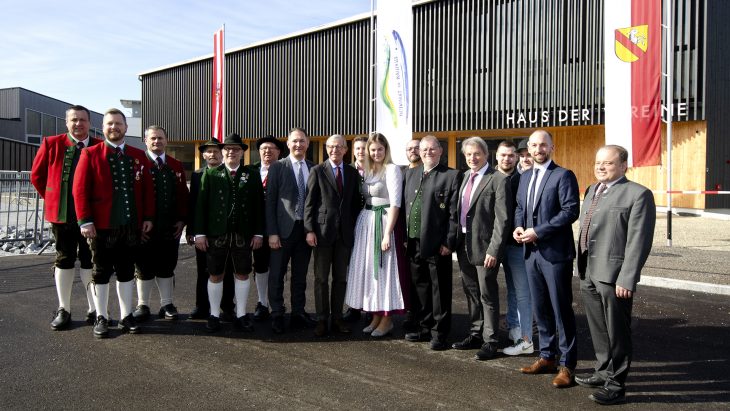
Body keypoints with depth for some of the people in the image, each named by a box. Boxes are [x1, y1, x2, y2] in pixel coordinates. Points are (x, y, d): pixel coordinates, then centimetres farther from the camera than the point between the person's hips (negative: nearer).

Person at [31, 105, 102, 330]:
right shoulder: (51, 144, 1)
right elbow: (36, 175, 10)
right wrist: (50, 198, 6)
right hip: (61, 213, 1)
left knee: (90, 261, 7)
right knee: (64, 260, 10)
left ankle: (94, 310, 14)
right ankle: (63, 310, 19)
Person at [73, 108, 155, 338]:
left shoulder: (139, 156, 9)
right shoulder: (90, 154, -1)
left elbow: (147, 189, 8)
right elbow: (80, 189, -6)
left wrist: (148, 217, 2)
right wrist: (85, 220, -12)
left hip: (132, 226, 3)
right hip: (102, 226, -3)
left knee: (126, 271, 11)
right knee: (101, 272, 7)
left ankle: (126, 316, 21)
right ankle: (101, 318, 18)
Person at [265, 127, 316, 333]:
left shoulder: (314, 168, 8)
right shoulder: (277, 167, -2)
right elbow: (270, 200, -5)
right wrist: (272, 232, -11)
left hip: (306, 229, 3)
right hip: (284, 229, -3)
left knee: (300, 275, 12)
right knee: (277, 275, 3)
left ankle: (298, 314, 23)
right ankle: (277, 315, 14)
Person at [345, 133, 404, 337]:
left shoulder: (392, 169, -9)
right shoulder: (368, 170, 13)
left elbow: (395, 203, -15)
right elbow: (365, 198, 12)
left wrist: (387, 233, -20)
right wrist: (361, 224, 2)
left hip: (383, 222, -7)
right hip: (365, 221, 7)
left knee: (383, 268, -1)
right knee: (368, 267, 10)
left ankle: (387, 319, 12)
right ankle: (376, 316, 22)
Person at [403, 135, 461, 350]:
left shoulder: (452, 176, -4)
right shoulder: (411, 174, 14)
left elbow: (454, 213, -8)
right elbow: (405, 205, 14)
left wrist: (449, 242, -13)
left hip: (437, 244, -5)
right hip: (414, 242, 6)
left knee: (440, 290, 4)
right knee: (420, 287, 15)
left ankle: (440, 333, 14)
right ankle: (424, 327, 28)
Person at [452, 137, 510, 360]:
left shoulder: (498, 180, -12)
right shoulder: (466, 176, 11)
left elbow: (502, 219, -16)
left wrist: (494, 250, -19)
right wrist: (454, 239, 7)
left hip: (484, 245, -7)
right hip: (464, 243, 7)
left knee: (488, 295, 3)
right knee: (471, 292, 18)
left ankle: (490, 342, 14)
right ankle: (476, 334, 32)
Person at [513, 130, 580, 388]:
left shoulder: (563, 175, -7)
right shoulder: (525, 177, 15)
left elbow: (571, 211, -15)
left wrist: (538, 231, -19)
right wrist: (518, 227, 0)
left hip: (555, 252, -7)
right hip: (531, 252, 7)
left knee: (561, 309, 0)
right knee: (540, 308, 14)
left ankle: (567, 364, 11)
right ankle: (547, 357, 27)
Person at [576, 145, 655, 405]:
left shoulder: (638, 194, -10)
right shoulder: (592, 190, 16)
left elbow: (639, 241, -15)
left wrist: (627, 279, -19)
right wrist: (581, 268, 14)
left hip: (613, 275, -8)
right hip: (588, 274, 8)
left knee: (616, 332, 4)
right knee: (598, 330, 20)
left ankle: (616, 384, 17)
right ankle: (603, 372, 37)